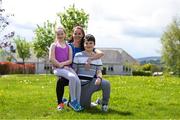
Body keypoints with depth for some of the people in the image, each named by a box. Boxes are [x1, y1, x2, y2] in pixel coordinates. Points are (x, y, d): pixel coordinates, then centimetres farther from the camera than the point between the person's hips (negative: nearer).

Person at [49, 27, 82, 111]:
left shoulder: (68, 47, 17)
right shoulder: (54, 45, 9)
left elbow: (70, 60, 6)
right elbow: (51, 58, -3)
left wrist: (63, 63, -11)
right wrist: (60, 65, -9)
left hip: (67, 67, 4)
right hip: (57, 68, -4)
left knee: (78, 81, -24)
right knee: (72, 77, -32)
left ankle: (78, 103, -16)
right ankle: (73, 100, -23)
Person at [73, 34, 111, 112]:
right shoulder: (78, 55, -1)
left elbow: (99, 71, 4)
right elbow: (74, 71, 0)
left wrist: (99, 78, -19)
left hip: (92, 82, 2)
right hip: (81, 84, -2)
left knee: (106, 83, -29)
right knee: (85, 106, -9)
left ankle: (105, 104, -8)